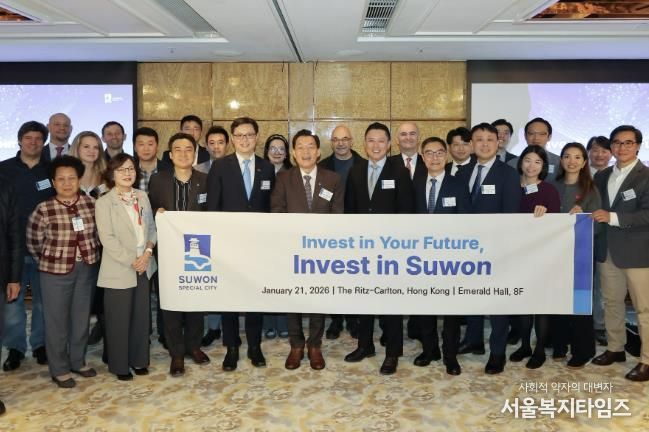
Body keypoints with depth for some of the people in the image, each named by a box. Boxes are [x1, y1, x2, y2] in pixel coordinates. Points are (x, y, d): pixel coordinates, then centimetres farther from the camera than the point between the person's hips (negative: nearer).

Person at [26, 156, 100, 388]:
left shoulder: (91, 203, -5)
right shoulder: (44, 209, -13)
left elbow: (98, 232, 9)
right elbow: (33, 241, 0)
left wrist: (92, 253, 8)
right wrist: (47, 261, 7)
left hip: (87, 268, 3)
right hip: (56, 270, -3)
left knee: (82, 317, 15)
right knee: (57, 320, 7)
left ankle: (78, 361, 32)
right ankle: (59, 369, 21)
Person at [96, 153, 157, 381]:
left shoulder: (142, 197, 9)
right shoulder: (104, 203, -7)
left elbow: (151, 228, 8)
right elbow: (107, 238, -13)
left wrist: (147, 252, -8)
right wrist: (131, 261, -16)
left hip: (143, 266, 5)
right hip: (119, 270, -5)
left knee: (141, 316, 11)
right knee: (119, 319, 4)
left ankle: (138, 359, 26)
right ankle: (119, 365, 18)